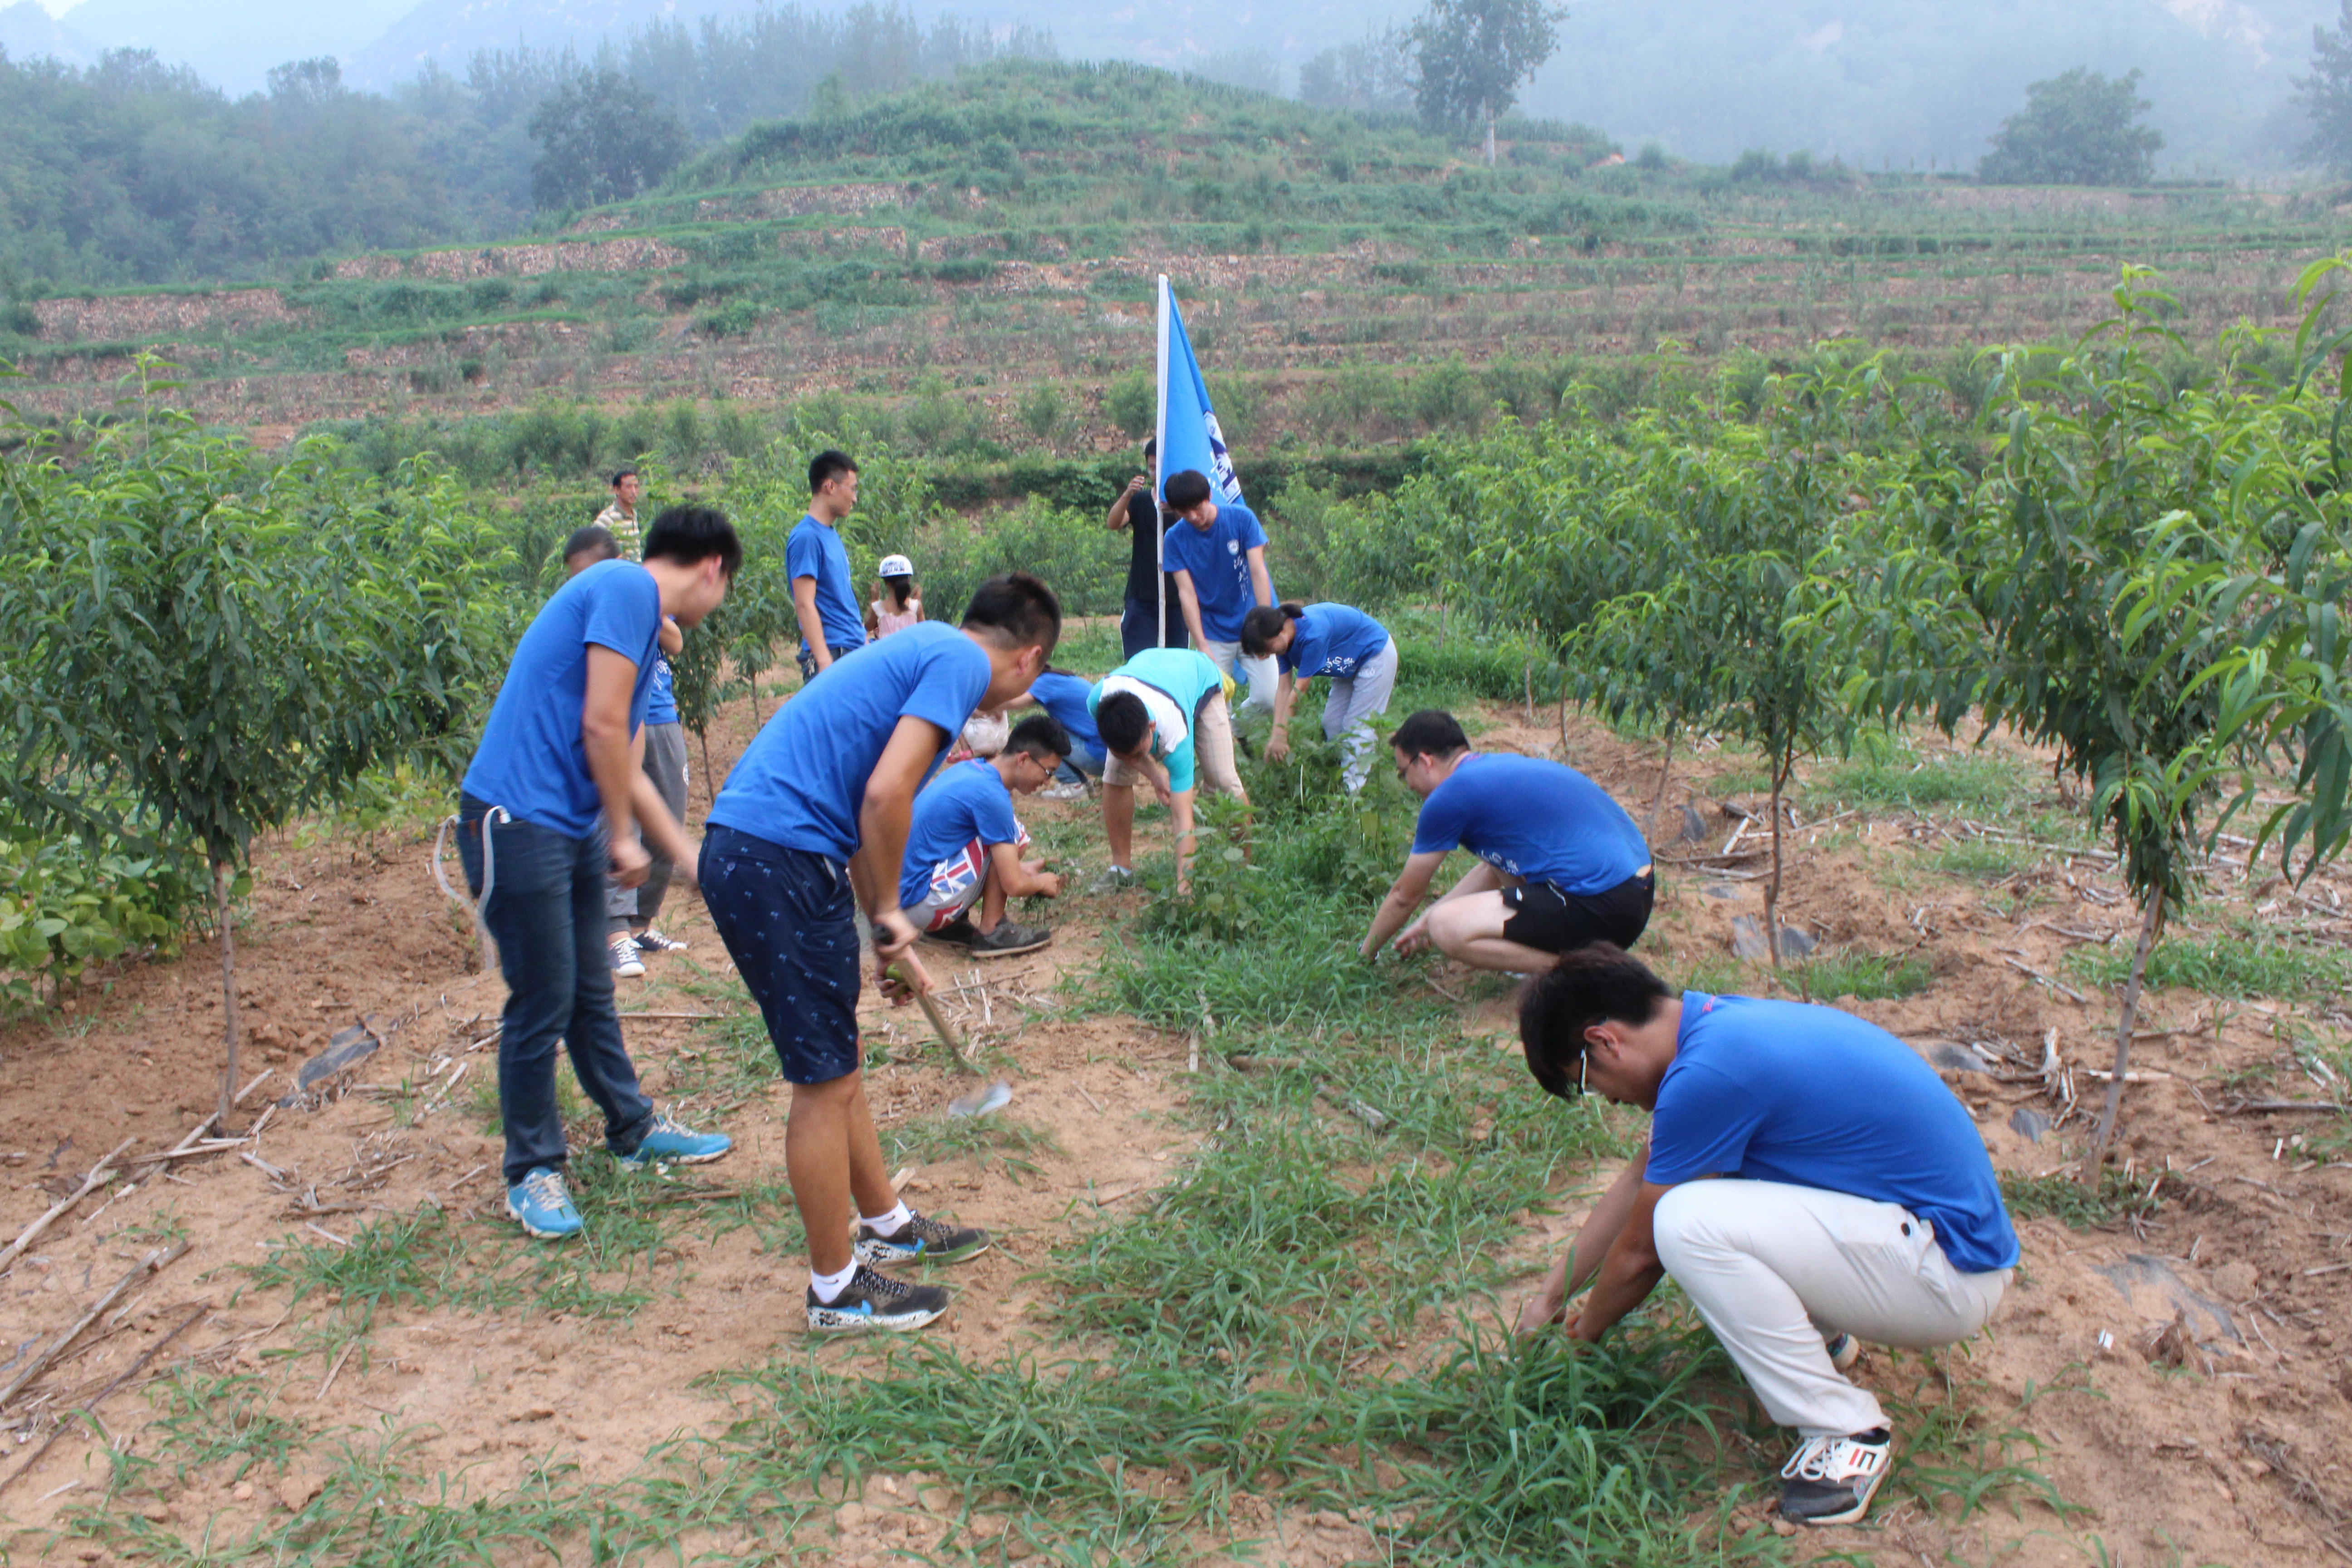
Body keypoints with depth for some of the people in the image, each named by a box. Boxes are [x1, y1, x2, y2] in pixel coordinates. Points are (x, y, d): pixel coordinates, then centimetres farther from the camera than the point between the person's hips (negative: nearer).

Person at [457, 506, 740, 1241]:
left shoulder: (639, 615, 18)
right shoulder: (627, 588, -11)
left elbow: (624, 767, 23)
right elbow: (602, 725, -18)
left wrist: (690, 857, 26)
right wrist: (624, 837, -9)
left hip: (571, 827, 10)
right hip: (517, 820, -10)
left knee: (590, 993, 20)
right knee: (541, 1004, 1)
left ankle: (634, 1129, 33)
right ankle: (532, 1171, 15)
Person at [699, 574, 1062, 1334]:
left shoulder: (923, 648, 22)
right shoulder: (961, 662, -7)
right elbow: (885, 794, -20)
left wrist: (888, 935, 28)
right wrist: (889, 913, -4)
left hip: (748, 852, 10)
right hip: (778, 863, -10)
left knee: (836, 1065, 21)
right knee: (824, 1081, 2)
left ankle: (885, 1226, 37)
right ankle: (837, 1290, 15)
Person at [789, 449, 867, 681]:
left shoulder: (833, 534, 17)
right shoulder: (806, 537, -12)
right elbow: (804, 604, -17)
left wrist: (865, 642, 20)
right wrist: (824, 664, -22)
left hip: (854, 652, 9)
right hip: (831, 654, -9)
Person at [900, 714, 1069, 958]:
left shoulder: (971, 769, 8)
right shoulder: (990, 795, -19)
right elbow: (1014, 885, -16)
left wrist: (1020, 867, 24)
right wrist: (1041, 883, 5)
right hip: (923, 906, -10)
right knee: (1011, 834, -11)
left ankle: (950, 925, 12)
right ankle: (992, 932, -5)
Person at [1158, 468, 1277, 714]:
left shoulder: (1242, 518, -8)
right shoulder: (1176, 538, -5)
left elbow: (1258, 572, -12)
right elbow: (1186, 593, -8)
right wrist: (1202, 646, -15)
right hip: (1214, 634, 1)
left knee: (1269, 698, -10)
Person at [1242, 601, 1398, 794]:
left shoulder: (1313, 634, -37)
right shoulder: (1284, 639, -11)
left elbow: (1299, 691, -31)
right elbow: (1284, 688, -10)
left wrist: (1282, 736, -25)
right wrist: (1275, 735, -15)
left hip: (1376, 654, -9)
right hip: (1350, 664, 9)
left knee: (1358, 726, -11)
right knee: (1331, 724, 5)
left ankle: (1351, 788, -8)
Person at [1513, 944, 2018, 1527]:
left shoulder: (1706, 1074, -23)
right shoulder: (1720, 1018, 5)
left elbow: (1640, 1251, -10)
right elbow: (1639, 1179, 17)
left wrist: (1585, 1332, 10)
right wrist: (1553, 1294, 22)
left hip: (1951, 1276, -9)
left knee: (1687, 1220, -24)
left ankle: (1847, 1433, -8)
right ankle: (1823, 1329, 17)